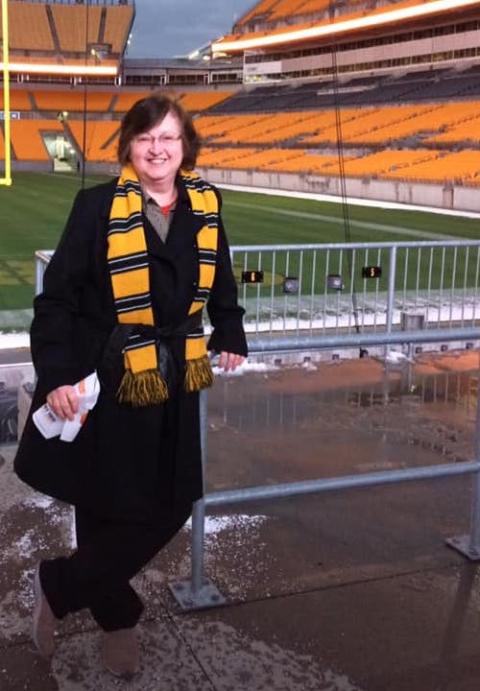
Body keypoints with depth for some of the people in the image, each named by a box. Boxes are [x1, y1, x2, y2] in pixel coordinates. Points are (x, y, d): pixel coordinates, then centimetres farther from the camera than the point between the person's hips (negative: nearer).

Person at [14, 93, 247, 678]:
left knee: (168, 509, 8)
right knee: (107, 509, 5)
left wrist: (229, 337, 13)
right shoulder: (98, 206, -10)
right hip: (105, 380, -5)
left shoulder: (204, 203, 4)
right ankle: (116, 616, 33)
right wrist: (55, 376, -15)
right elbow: (56, 297, -8)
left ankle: (59, 584, 28)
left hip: (173, 382, 5)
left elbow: (221, 281, 20)